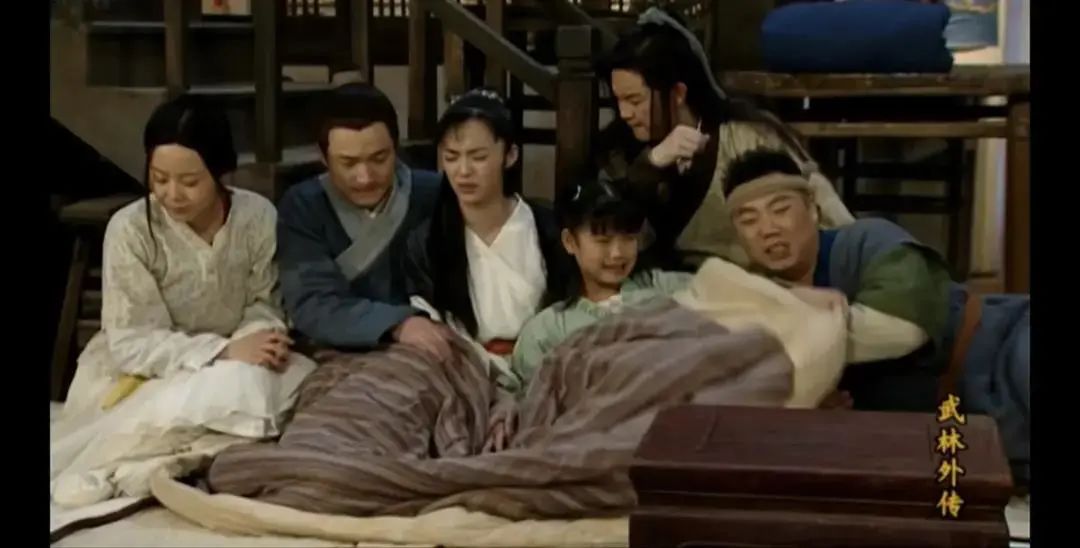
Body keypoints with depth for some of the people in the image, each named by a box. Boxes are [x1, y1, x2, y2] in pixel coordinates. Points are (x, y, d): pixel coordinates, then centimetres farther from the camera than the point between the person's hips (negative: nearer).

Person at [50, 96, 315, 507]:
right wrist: (224, 352, -30)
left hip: (230, 366, 5)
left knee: (297, 376, -25)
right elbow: (132, 344, -18)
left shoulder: (259, 217, -11)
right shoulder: (130, 229, -18)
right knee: (235, 389, -33)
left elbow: (264, 305, 0)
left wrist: (256, 341, -24)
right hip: (137, 375, -5)